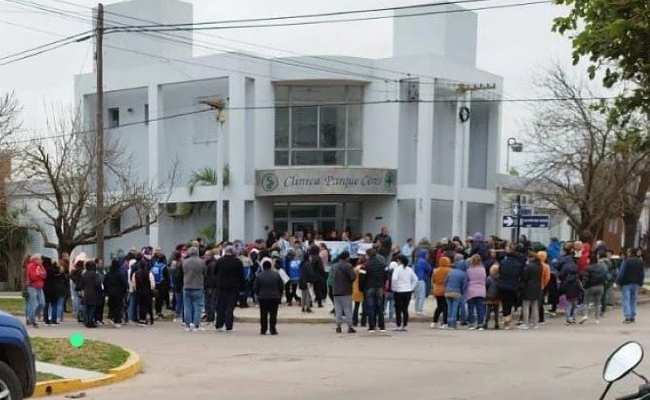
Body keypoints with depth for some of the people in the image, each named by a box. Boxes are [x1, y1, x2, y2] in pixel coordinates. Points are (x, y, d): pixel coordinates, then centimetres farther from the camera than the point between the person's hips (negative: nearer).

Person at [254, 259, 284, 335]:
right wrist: (280, 295, 14)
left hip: (262, 298, 0)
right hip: (275, 297, 0)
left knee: (263, 315, 8)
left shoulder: (259, 276, -7)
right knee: (273, 314, 4)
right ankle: (272, 329, 0)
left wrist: (258, 295, 15)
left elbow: (255, 288, -2)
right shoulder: (276, 275, -5)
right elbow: (282, 286, 1)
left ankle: (263, 330, 9)